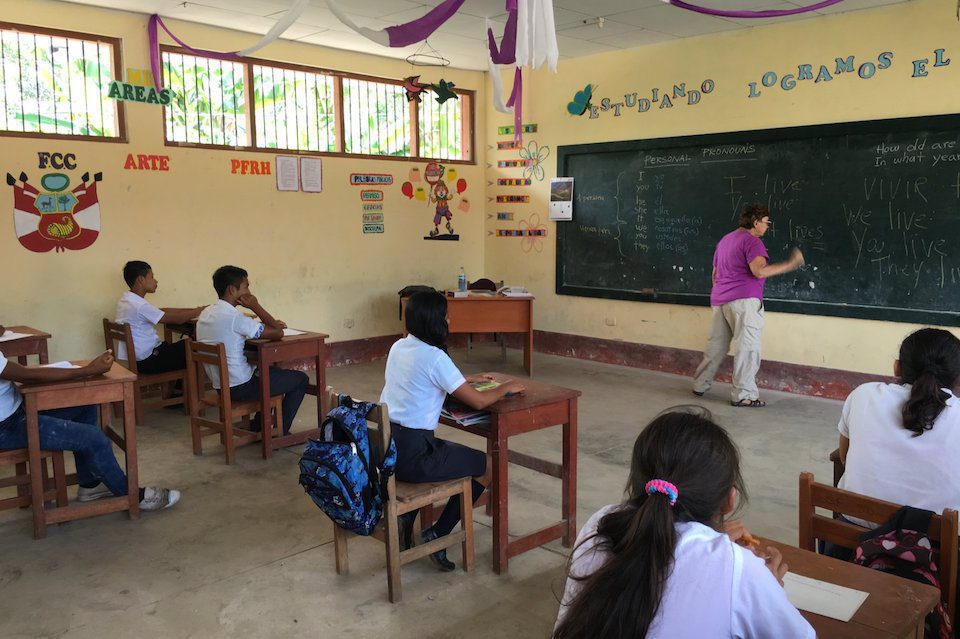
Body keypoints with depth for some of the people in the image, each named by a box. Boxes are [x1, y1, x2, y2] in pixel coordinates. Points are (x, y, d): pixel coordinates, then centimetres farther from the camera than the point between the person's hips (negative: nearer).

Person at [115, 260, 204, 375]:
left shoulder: (124, 300, 7)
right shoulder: (140, 305, -24)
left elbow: (163, 311, 11)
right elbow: (176, 319, -18)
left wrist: (193, 310, 7)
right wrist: (198, 311, -2)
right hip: (148, 362, -9)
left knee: (183, 346, 21)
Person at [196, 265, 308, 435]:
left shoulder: (206, 313, 6)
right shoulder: (234, 317, -23)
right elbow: (278, 333, -18)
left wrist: (271, 324, 6)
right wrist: (256, 307, -11)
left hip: (220, 385, 9)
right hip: (240, 388, -9)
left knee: (274, 372, 32)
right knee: (301, 379, 5)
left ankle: (257, 427, 33)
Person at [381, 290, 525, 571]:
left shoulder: (398, 347, 7)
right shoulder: (434, 357, -18)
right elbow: (478, 402, -14)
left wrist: (468, 379, 28)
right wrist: (506, 387, 5)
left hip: (386, 444, 8)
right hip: (411, 455, -8)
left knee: (446, 450, 35)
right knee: (488, 466, 9)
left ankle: (404, 516, 22)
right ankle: (437, 535, 11)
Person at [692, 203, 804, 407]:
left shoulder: (725, 239, 20)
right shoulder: (752, 241, -8)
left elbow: (715, 273, 26)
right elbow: (759, 271, -22)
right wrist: (791, 264, -16)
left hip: (719, 300, 9)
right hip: (743, 300, -9)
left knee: (716, 345, 16)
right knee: (748, 347, -6)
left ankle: (701, 385, 22)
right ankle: (743, 395, -8)